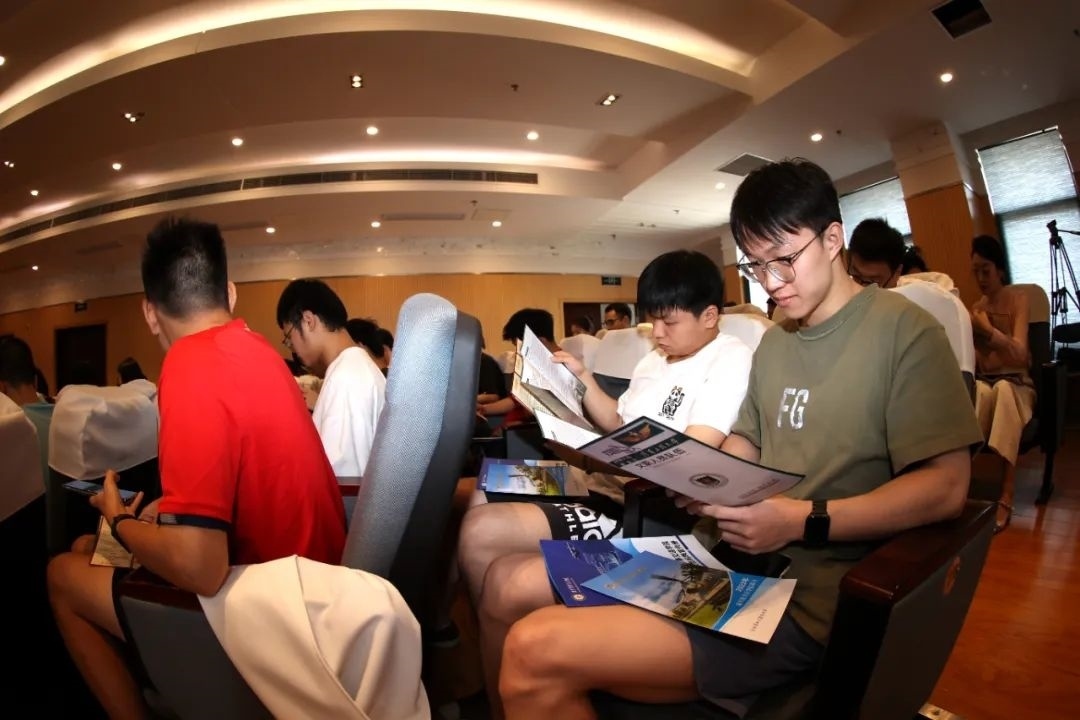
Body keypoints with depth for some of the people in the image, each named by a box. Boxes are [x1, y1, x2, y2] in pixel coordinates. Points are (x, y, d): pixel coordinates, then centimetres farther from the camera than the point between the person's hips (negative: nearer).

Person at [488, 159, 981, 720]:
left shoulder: (902, 329, -5)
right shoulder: (773, 343, 17)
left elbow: (945, 486, -11)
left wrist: (806, 522, -22)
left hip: (809, 602, -7)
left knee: (536, 655, -21)